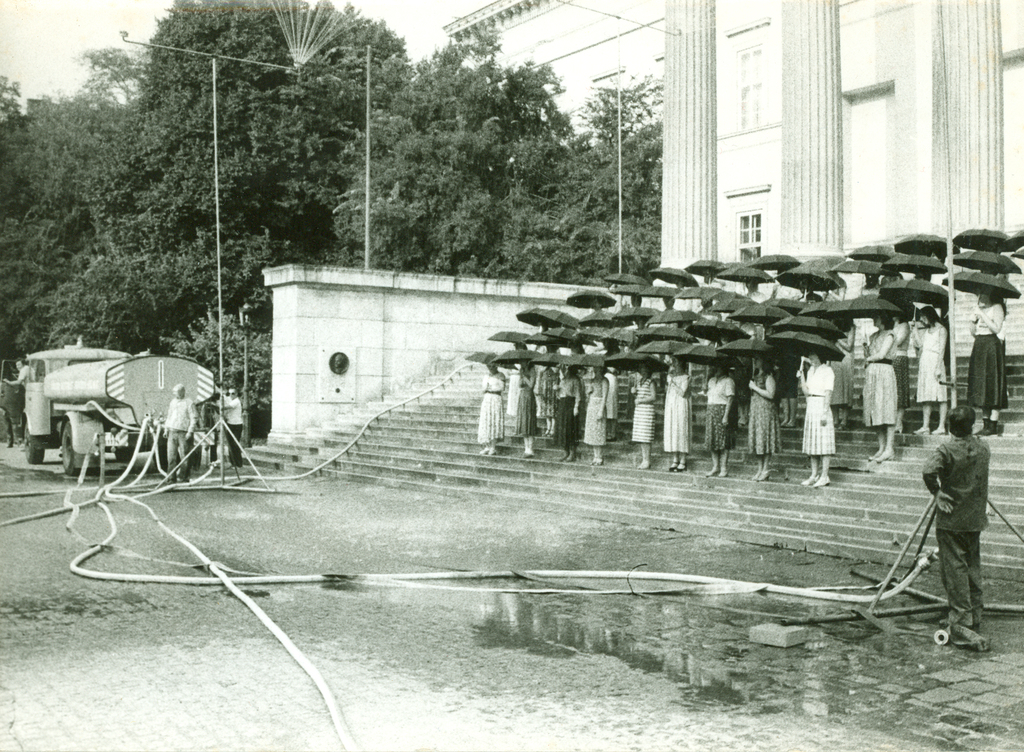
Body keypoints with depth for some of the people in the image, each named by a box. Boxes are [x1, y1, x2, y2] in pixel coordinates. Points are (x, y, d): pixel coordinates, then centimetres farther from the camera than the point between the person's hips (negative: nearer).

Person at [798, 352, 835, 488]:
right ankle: (814, 475, 13)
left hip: (821, 406, -8)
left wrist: (824, 412, -18)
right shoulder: (810, 370, 16)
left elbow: (828, 393, -12)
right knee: (812, 442, 8)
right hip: (810, 407, 8)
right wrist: (801, 376, 2)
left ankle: (824, 476, -3)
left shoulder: (826, 370, -7)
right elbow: (806, 392, 11)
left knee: (823, 441, -6)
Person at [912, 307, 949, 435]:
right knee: (925, 396, 2)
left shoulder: (941, 329, 1)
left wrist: (938, 367, -15)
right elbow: (919, 344, 10)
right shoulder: (926, 330, 21)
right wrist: (916, 330, 15)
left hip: (935, 361, -7)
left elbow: (942, 350, -7)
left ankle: (941, 426, -8)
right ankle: (925, 426, 1)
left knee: (940, 396, -6)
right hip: (924, 363, 7)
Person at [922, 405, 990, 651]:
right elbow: (980, 481, 11)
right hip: (975, 518, 5)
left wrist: (937, 493, -14)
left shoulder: (946, 449, -15)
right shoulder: (982, 448, 2)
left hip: (951, 520, -5)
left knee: (955, 569, -2)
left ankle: (961, 623, -5)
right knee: (973, 568, 15)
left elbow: (928, 472, -29)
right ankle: (974, 619, 24)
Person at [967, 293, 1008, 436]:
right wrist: (973, 321, -1)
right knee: (980, 384, 3)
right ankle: (985, 423, 6)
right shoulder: (978, 309, 17)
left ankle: (993, 425, -10)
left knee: (992, 383, -10)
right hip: (979, 347, 7)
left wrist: (983, 315, -14)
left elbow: (996, 329, -15)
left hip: (992, 348, -7)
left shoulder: (997, 308, -4)